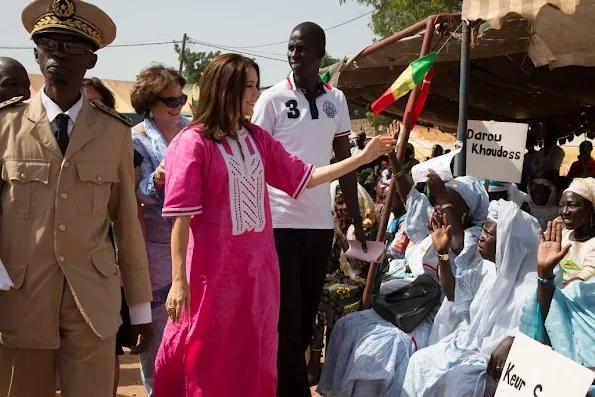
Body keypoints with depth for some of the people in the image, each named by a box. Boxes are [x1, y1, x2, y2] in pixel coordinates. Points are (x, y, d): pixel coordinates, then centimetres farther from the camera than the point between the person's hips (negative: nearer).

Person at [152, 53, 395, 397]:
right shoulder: (192, 142, -12)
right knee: (209, 359, 7)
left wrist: (364, 157, 6)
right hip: (214, 271, -6)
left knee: (253, 358, 15)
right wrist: (179, 280, -14)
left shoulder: (258, 138, 7)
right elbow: (181, 216, -13)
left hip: (258, 267, 6)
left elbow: (302, 177, 10)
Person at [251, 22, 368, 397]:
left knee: (307, 316, 13)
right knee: (286, 319, 0)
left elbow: (346, 162, 12)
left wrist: (357, 220, 11)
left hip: (321, 223, 5)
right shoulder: (273, 99, -5)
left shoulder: (337, 100, 7)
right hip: (281, 223, -4)